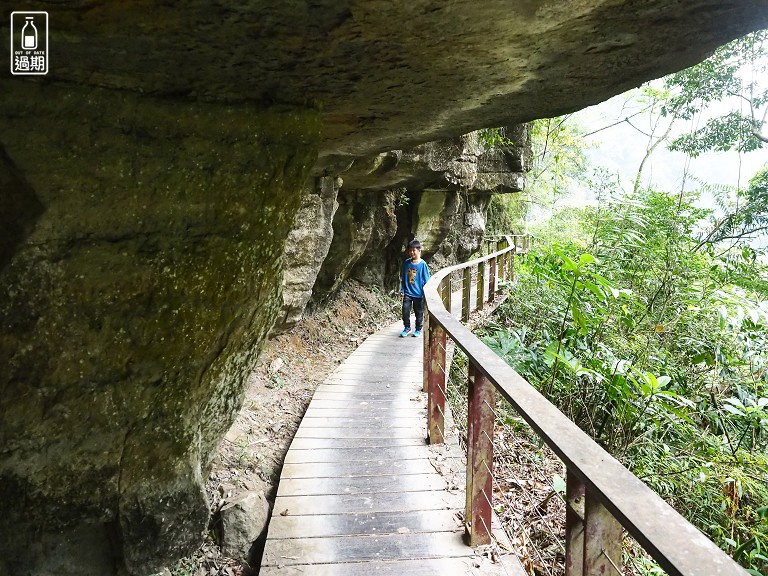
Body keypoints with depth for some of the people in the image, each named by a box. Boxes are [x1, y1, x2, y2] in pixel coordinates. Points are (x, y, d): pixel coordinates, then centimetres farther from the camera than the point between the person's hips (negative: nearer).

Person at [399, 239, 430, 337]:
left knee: (419, 312, 9)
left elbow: (426, 280, -5)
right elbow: (403, 278, 10)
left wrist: (425, 293, -7)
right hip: (407, 293, 3)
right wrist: (402, 290, 7)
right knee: (405, 310, -2)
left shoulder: (422, 264, -9)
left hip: (418, 293, -3)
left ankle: (419, 329, 26)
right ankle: (407, 328, 18)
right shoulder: (406, 263, 2)